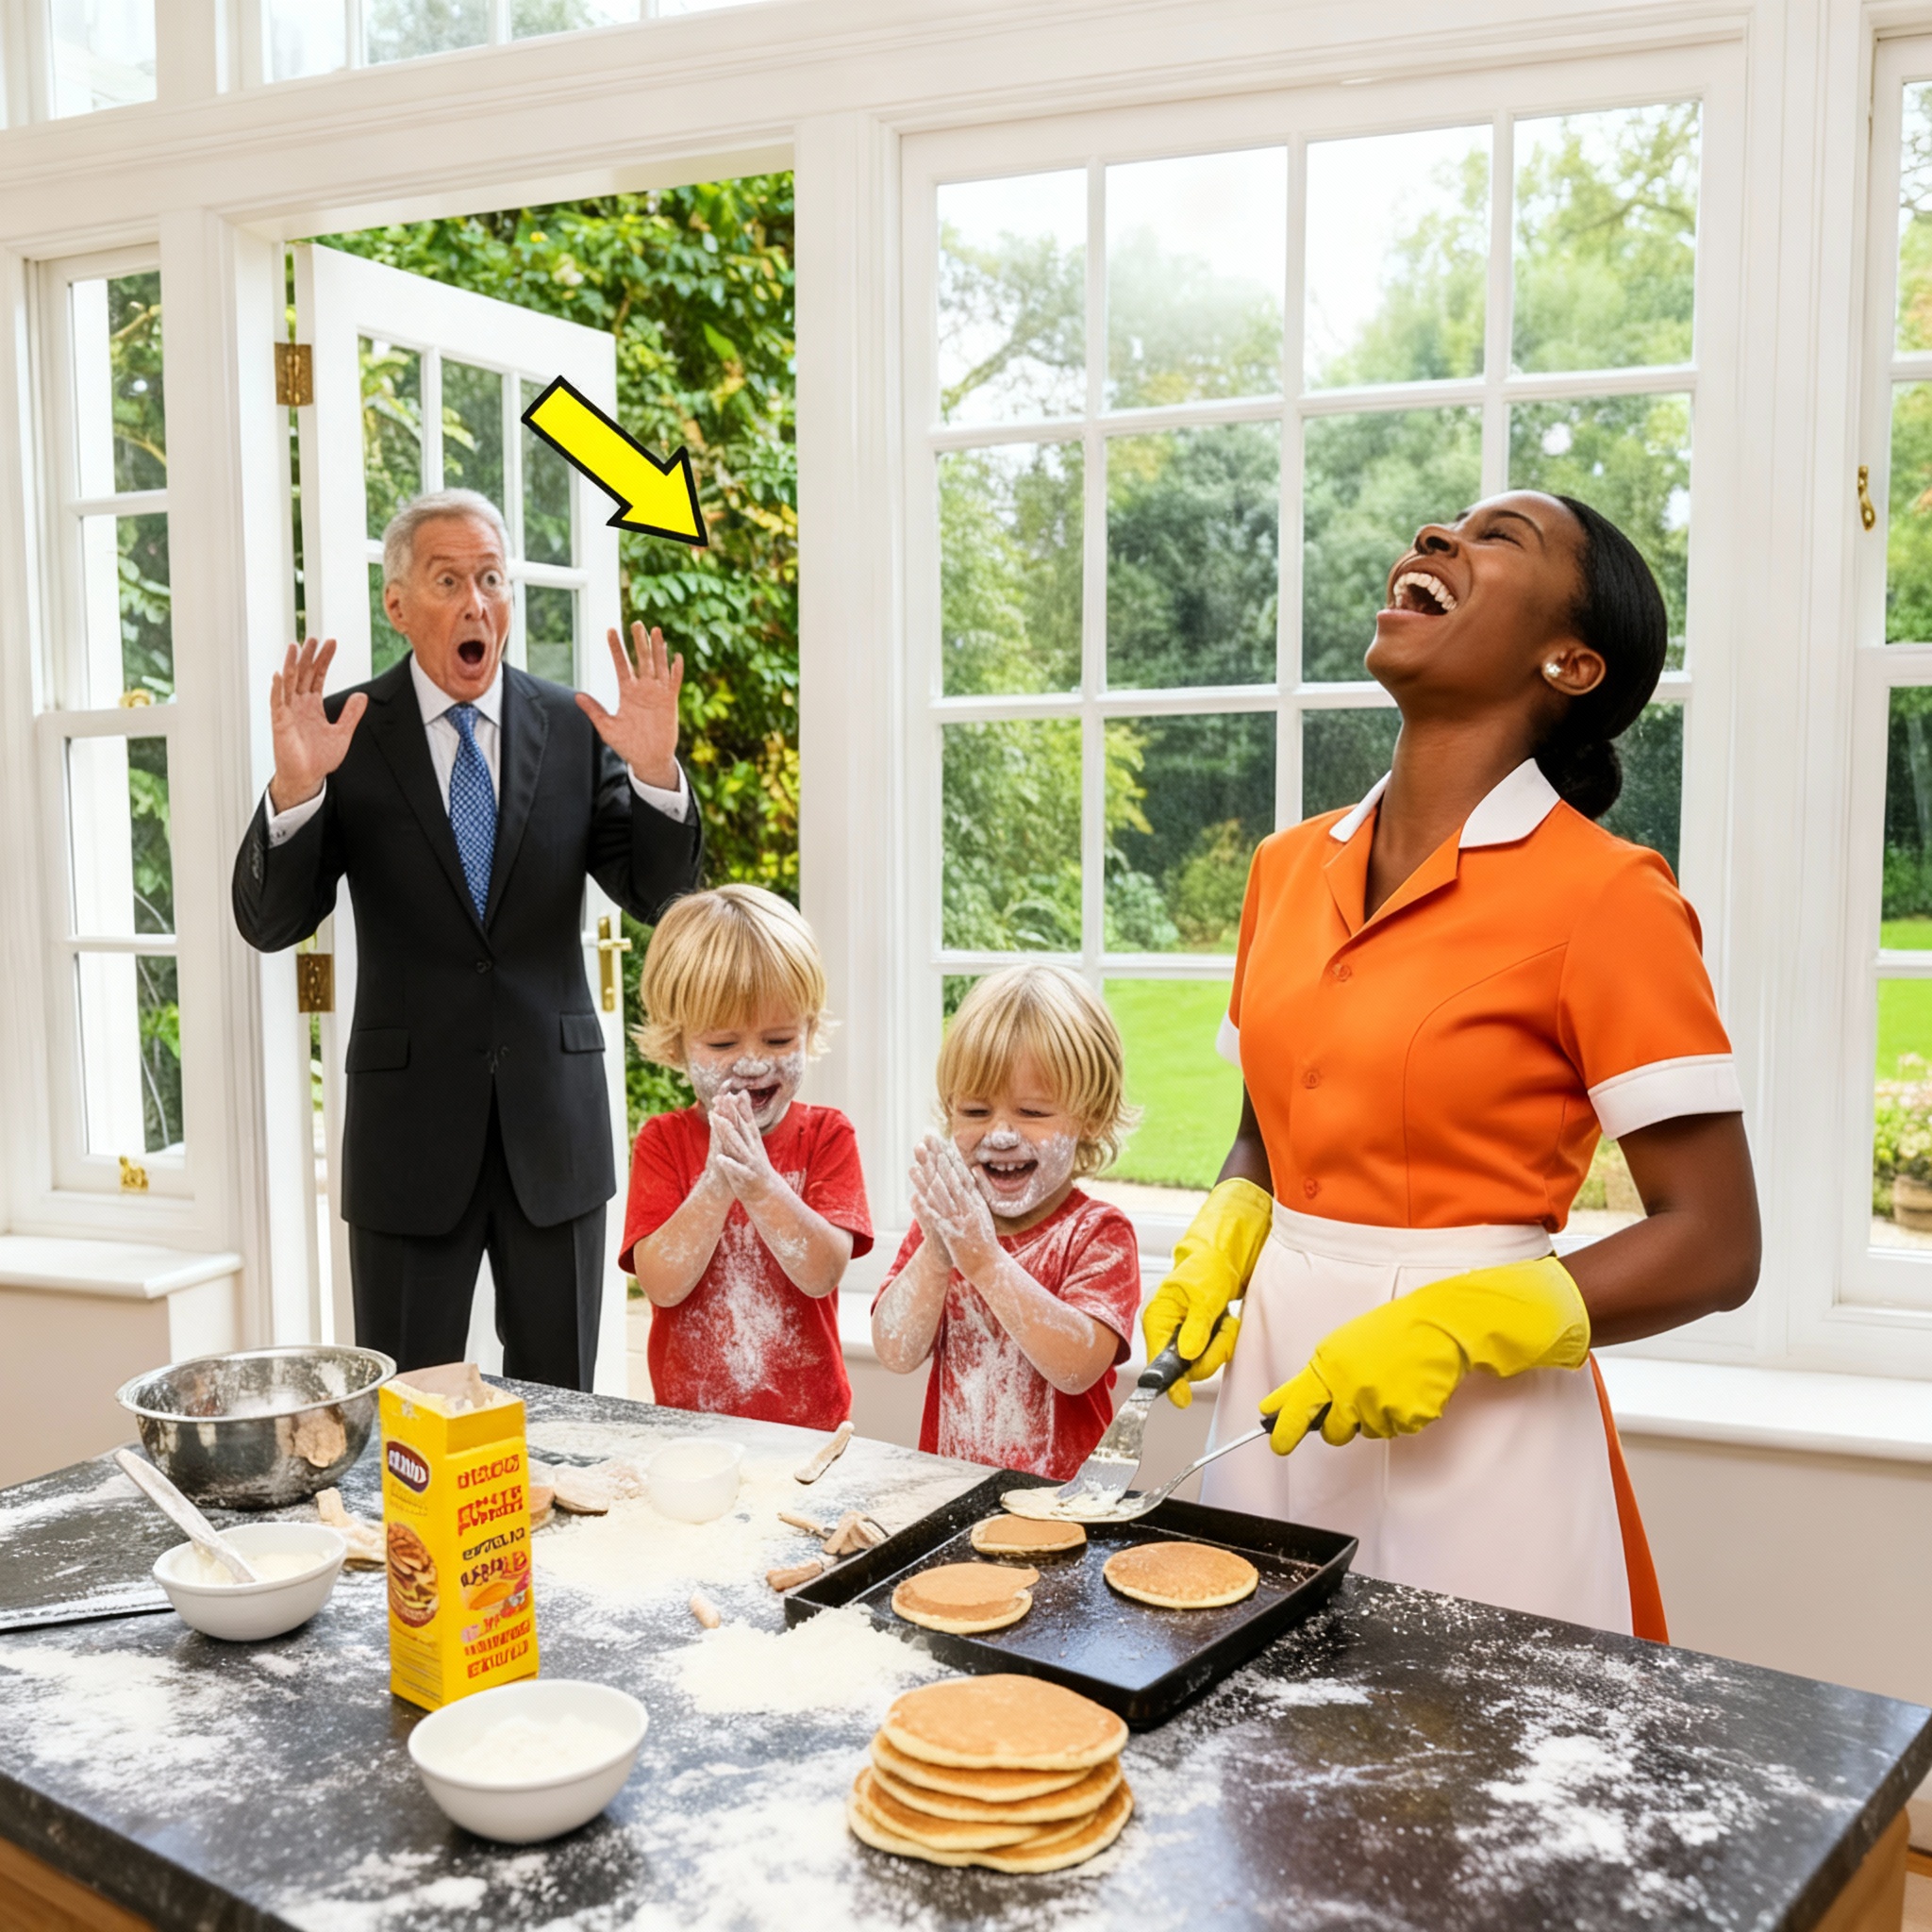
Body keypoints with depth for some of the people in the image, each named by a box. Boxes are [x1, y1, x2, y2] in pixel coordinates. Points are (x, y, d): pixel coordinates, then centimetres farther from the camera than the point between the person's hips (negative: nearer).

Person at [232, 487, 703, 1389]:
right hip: (411, 1125, -1)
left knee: (559, 1408, 13)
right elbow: (269, 923, -7)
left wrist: (656, 773, -21)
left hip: (554, 1121, 2)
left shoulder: (575, 728, 2)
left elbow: (658, 894, -2)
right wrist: (294, 789, -25)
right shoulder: (347, 733, -3)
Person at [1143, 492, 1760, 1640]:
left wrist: (1451, 1328, -22)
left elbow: (1715, 1247, -13)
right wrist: (1217, 1257, -2)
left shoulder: (1603, 894, -14)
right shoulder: (1291, 867, 4)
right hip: (1280, 1374, 6)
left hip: (1478, 1419, -5)